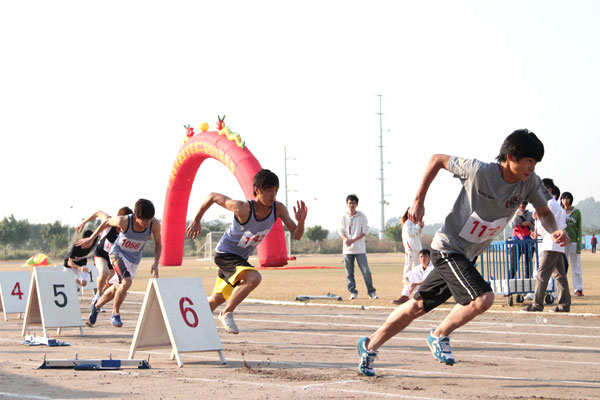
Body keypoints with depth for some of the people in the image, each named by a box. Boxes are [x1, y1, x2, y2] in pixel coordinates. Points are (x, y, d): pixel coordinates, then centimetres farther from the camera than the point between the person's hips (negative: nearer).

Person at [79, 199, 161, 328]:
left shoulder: (154, 224, -25)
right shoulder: (123, 221, -30)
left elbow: (158, 244, -7)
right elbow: (107, 222, -8)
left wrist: (156, 264, -20)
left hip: (134, 258, 4)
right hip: (118, 253, -4)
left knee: (115, 289, 18)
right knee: (126, 282, -28)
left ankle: (96, 306, 47)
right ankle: (115, 314, -6)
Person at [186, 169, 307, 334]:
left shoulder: (278, 209, -16)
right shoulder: (243, 209, -30)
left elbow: (296, 235, -14)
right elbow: (213, 196, -18)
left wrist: (301, 222, -36)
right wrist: (196, 220, -8)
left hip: (241, 258, 7)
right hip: (225, 253, -7)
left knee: (217, 299, 21)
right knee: (254, 278, -33)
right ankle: (227, 314, -16)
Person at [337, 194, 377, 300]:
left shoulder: (361, 216, 0)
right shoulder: (344, 217, 7)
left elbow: (365, 231, -3)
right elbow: (340, 231, 9)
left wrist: (353, 240, -13)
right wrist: (345, 239, -13)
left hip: (360, 248, -2)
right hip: (347, 249, 3)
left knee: (365, 270, -7)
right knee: (349, 272, 2)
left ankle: (371, 291, 1)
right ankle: (353, 292, 9)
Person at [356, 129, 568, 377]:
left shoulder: (530, 182, -9)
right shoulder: (479, 171, -23)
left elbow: (544, 212, 4)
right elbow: (437, 160, -10)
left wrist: (554, 231, -18)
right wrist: (418, 201, -9)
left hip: (468, 257, 6)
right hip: (448, 247, -6)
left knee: (419, 306, 13)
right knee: (483, 298, -23)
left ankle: (370, 345, 26)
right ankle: (439, 336, 0)